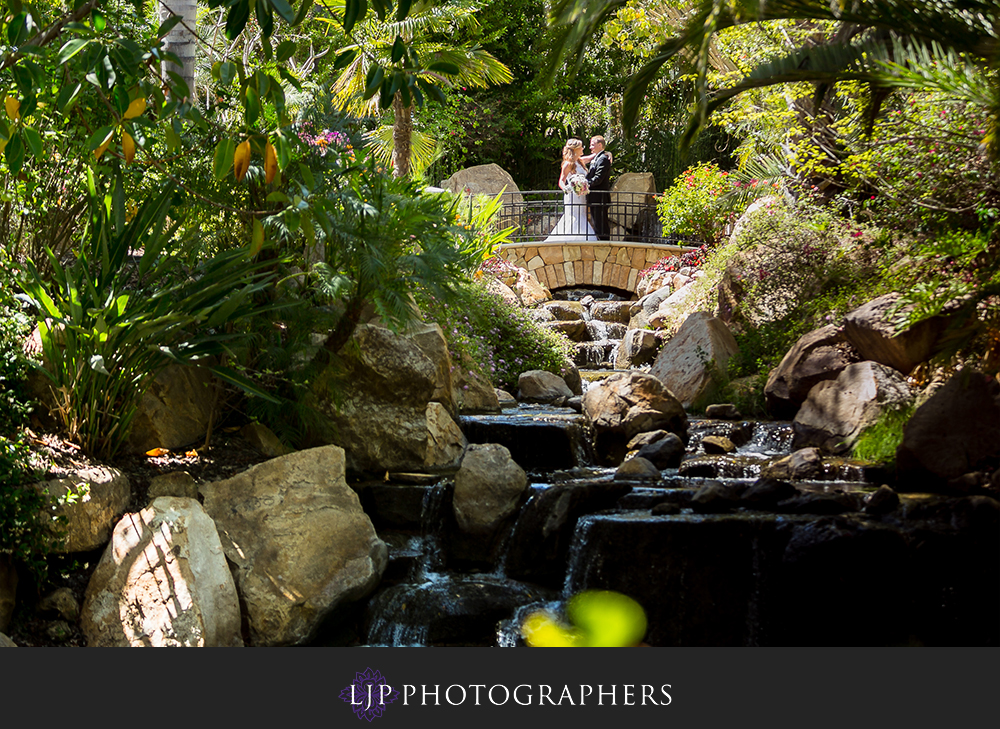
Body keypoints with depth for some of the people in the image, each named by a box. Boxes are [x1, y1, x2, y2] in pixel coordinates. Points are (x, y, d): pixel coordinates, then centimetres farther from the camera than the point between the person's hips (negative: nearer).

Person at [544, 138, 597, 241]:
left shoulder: (578, 162, 15)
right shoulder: (569, 164, -9)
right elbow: (561, 181, -15)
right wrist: (565, 188, -37)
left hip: (580, 197, 9)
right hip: (573, 197, -9)